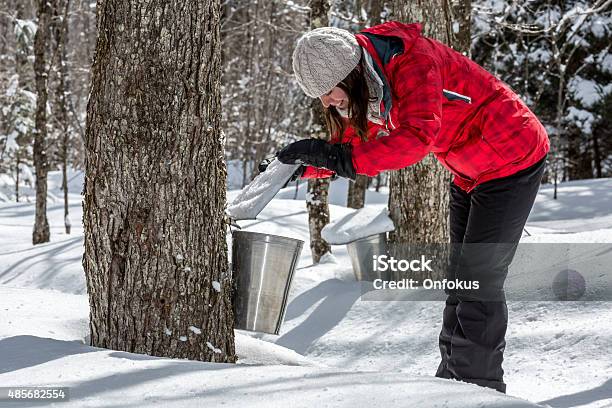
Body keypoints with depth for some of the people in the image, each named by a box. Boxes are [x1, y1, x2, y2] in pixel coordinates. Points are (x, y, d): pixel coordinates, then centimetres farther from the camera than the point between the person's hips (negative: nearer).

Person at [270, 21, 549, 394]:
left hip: (513, 160, -10)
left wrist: (340, 159, -49)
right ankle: (452, 377, 25)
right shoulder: (367, 86, -4)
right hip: (471, 172, 10)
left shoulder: (412, 62, -32)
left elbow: (418, 137, -45)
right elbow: (350, 141, 8)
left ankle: (480, 388, -1)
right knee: (461, 278, 15)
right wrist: (303, 167, -8)